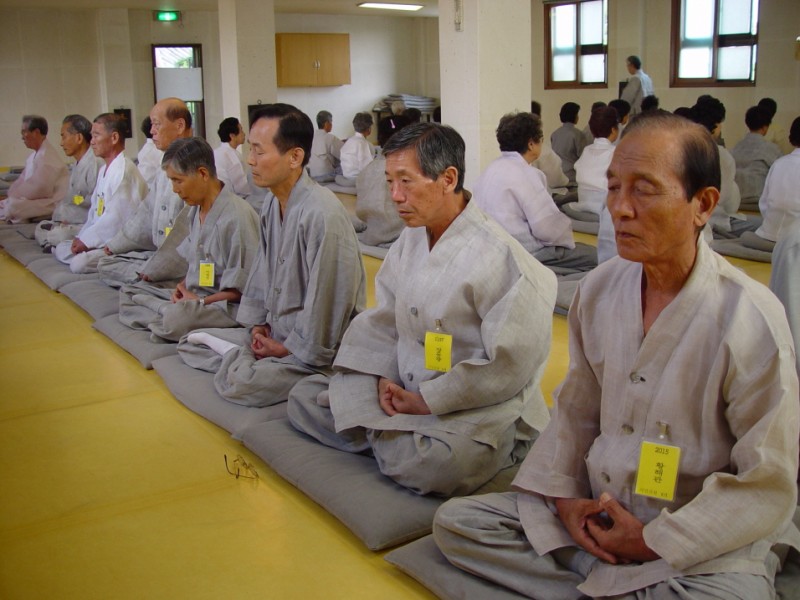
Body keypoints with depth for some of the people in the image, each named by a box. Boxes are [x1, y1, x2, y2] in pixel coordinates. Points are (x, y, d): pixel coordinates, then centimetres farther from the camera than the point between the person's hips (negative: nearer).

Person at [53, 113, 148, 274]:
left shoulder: (124, 171, -18)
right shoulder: (104, 170, 15)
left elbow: (116, 218, -23)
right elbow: (95, 210, 19)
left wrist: (86, 240, -15)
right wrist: (82, 237, 4)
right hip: (104, 239, 10)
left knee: (79, 263, -25)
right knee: (60, 250, 9)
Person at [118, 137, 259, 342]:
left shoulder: (236, 216, -20)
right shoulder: (196, 211, 8)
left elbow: (242, 287, -18)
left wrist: (199, 301, -16)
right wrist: (183, 286, 0)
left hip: (228, 304, -9)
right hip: (192, 294, 9)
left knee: (178, 316, -37)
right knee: (129, 292, 6)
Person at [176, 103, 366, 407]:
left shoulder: (322, 214, -26)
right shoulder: (272, 202, 5)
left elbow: (328, 301, -24)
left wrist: (289, 349, -14)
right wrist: (257, 325, 5)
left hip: (316, 349, -9)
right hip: (273, 335, 9)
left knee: (240, 382, -29)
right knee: (190, 343, 9)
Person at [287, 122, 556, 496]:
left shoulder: (497, 256, -21)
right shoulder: (410, 240, 5)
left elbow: (510, 364, -20)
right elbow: (385, 319, 13)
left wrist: (426, 400, -16)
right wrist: (384, 378, -6)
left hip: (480, 410, -7)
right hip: (406, 392, 7)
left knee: (431, 465, -37)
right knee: (304, 399, 2)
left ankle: (385, 438, -4)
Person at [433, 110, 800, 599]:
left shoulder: (751, 320, -18)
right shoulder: (599, 290, -2)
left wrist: (655, 541, -14)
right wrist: (564, 493, -4)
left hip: (706, 543, -5)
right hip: (597, 512, 6)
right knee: (455, 522, -3)